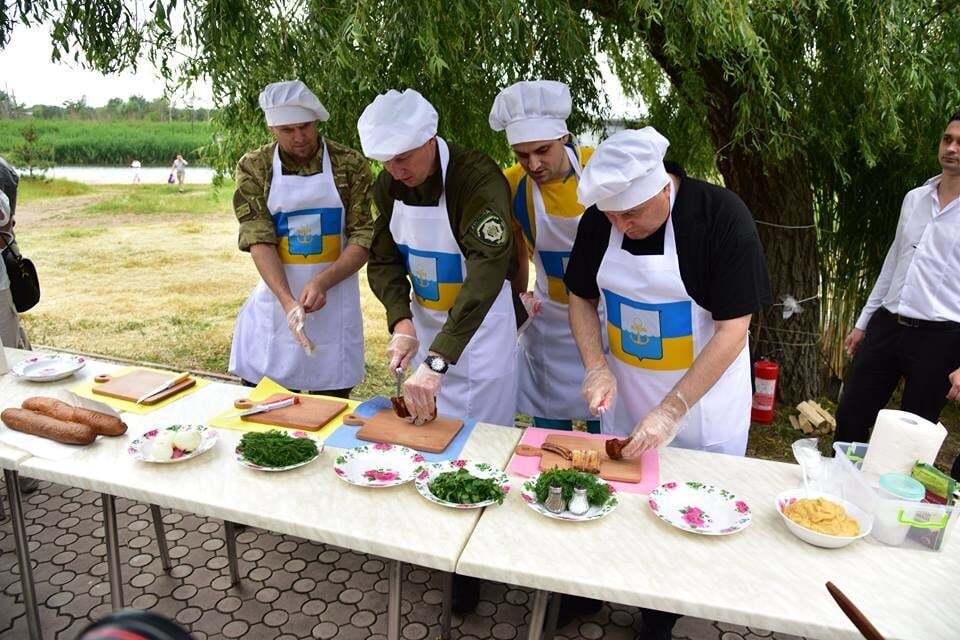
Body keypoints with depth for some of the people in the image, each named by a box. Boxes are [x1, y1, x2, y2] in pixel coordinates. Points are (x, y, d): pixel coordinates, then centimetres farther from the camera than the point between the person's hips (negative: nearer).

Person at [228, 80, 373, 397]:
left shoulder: (350, 165, -3)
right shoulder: (254, 167, -1)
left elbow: (363, 239, -5)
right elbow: (259, 241, -9)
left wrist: (322, 282, -21)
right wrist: (288, 301, -23)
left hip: (335, 300, -1)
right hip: (277, 296, 1)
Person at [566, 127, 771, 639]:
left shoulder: (723, 215, -23)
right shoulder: (599, 217, -9)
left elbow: (734, 328, -23)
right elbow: (581, 297, 3)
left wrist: (671, 411, -27)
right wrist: (596, 367, -12)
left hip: (702, 392, -3)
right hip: (624, 387, 4)